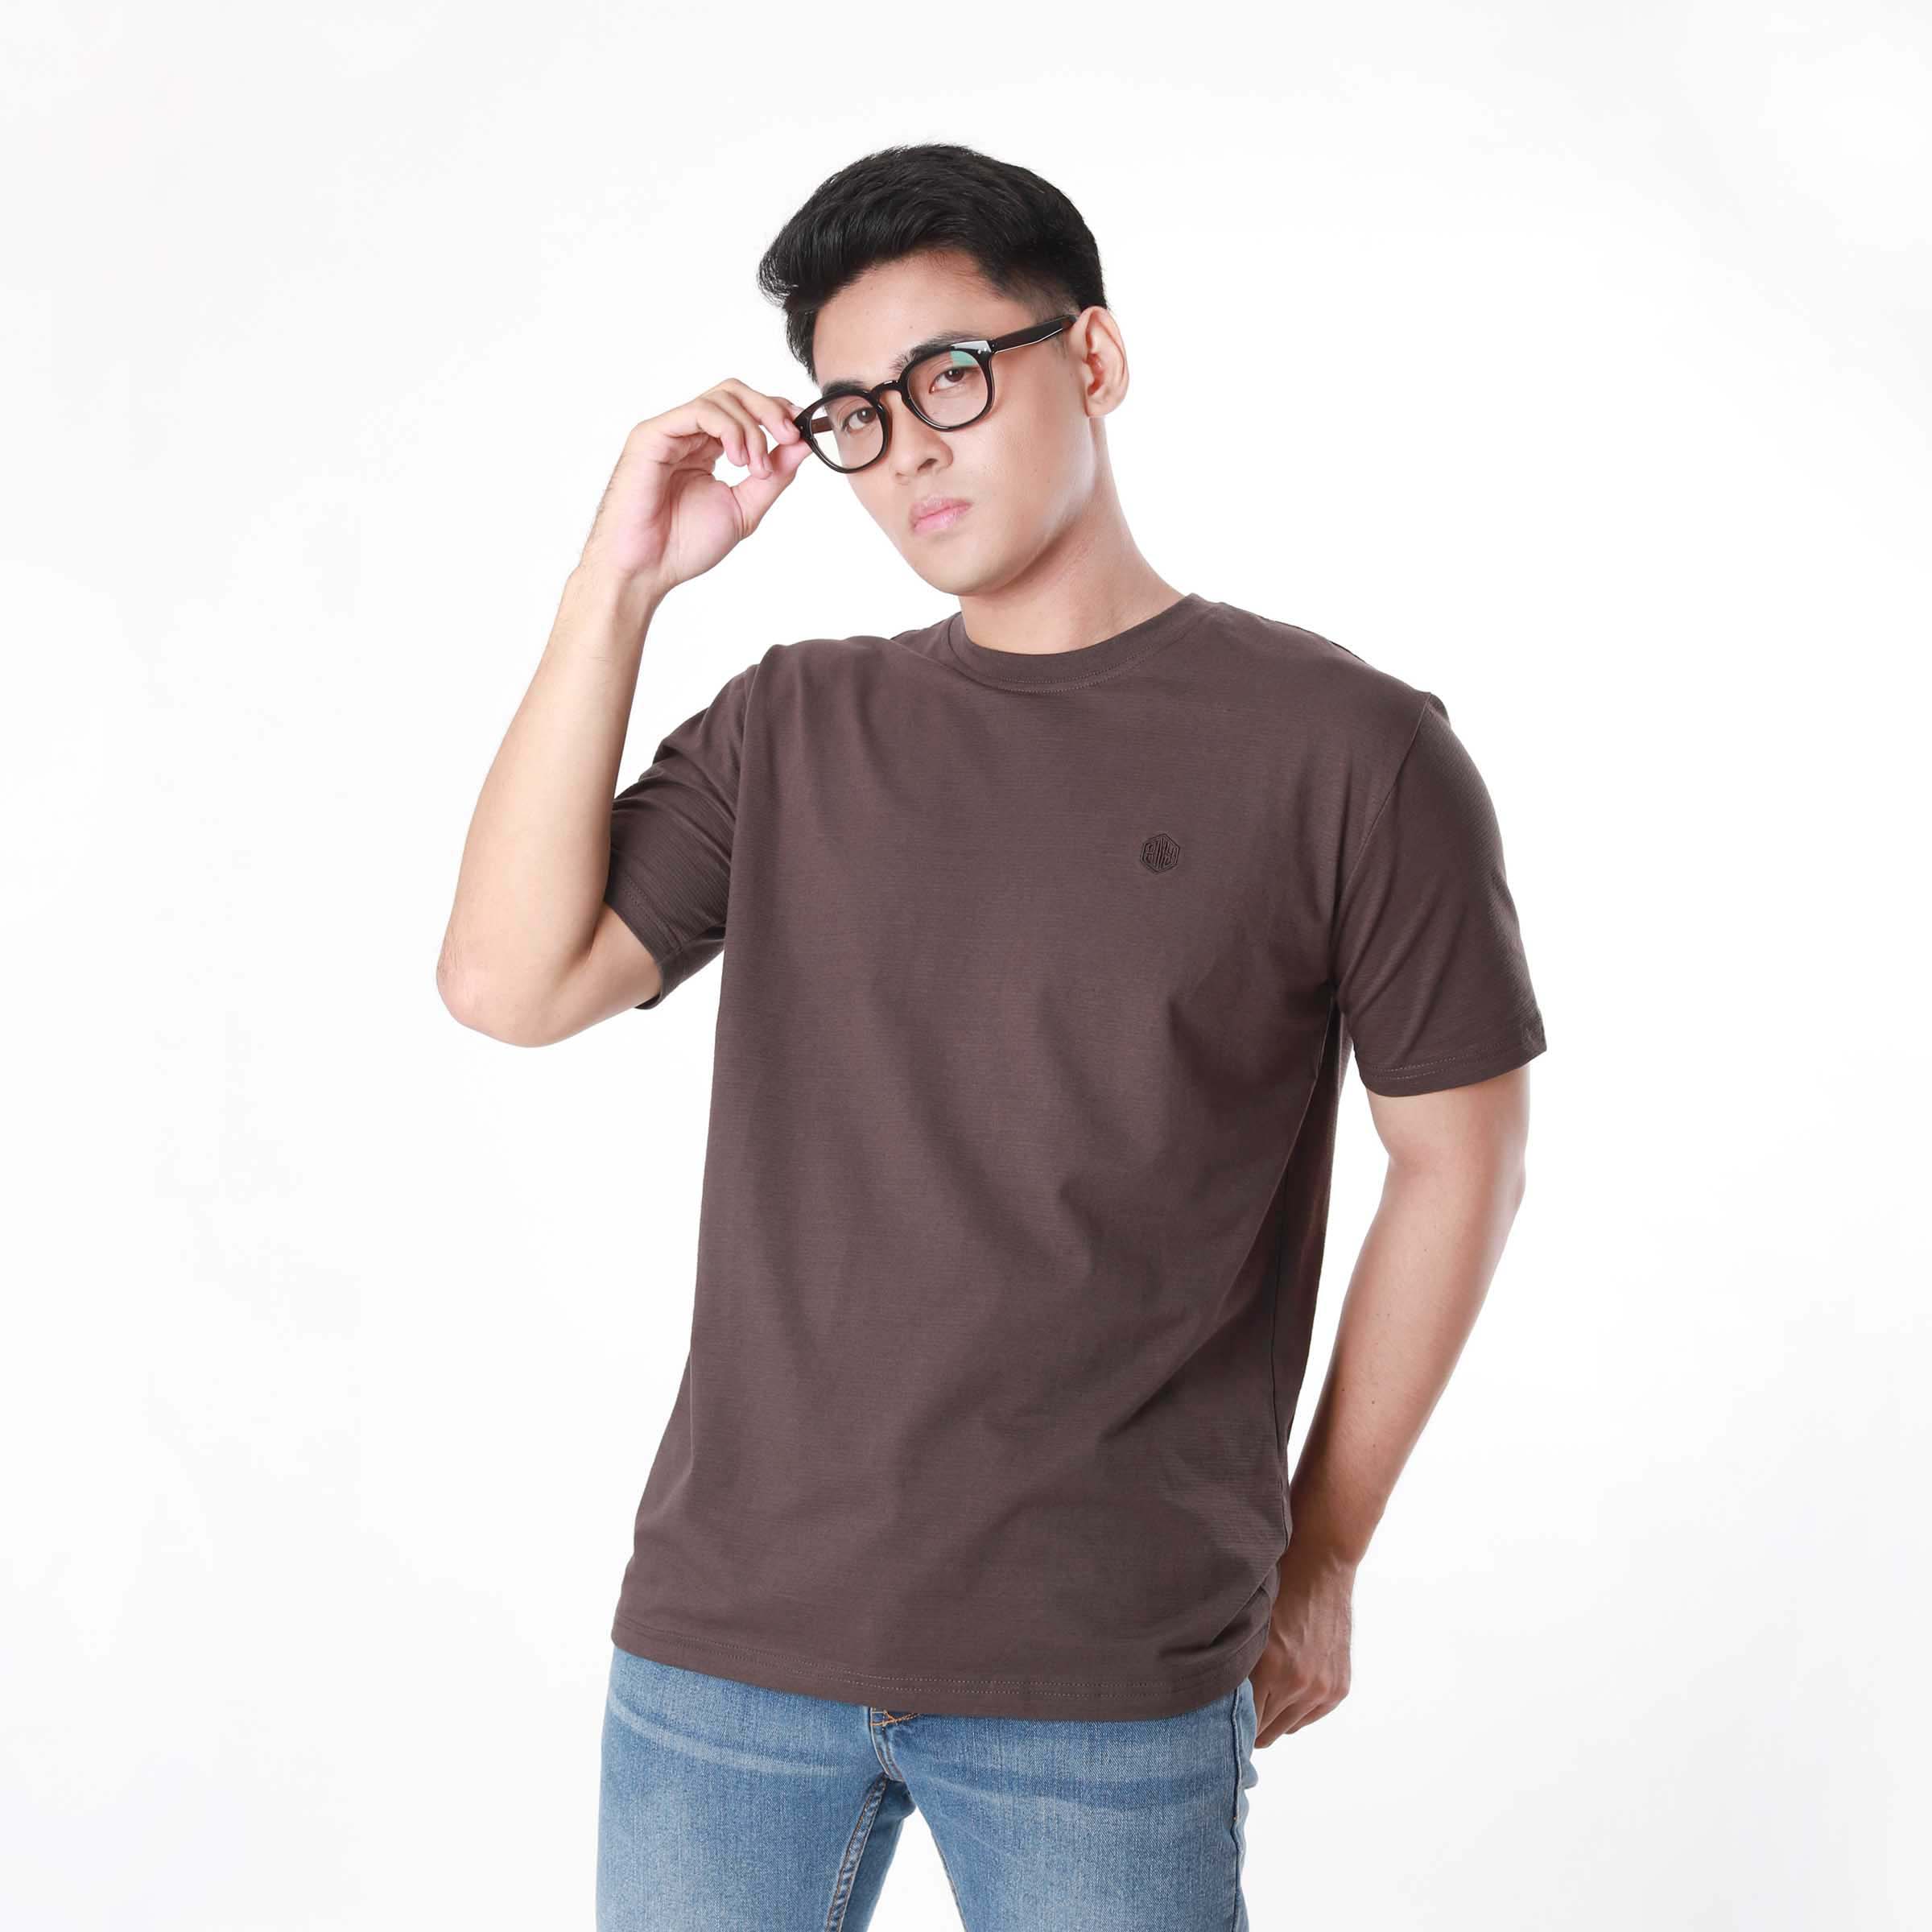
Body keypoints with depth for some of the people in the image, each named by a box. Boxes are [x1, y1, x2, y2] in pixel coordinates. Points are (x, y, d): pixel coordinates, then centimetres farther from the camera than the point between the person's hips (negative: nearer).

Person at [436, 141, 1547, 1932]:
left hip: (1109, 1685, -3)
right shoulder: (791, 728, 8)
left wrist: (1320, 1557, 5)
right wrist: (618, 583, -5)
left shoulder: (1340, 744, -3)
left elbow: (1458, 1160, 2)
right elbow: (508, 982, -2)